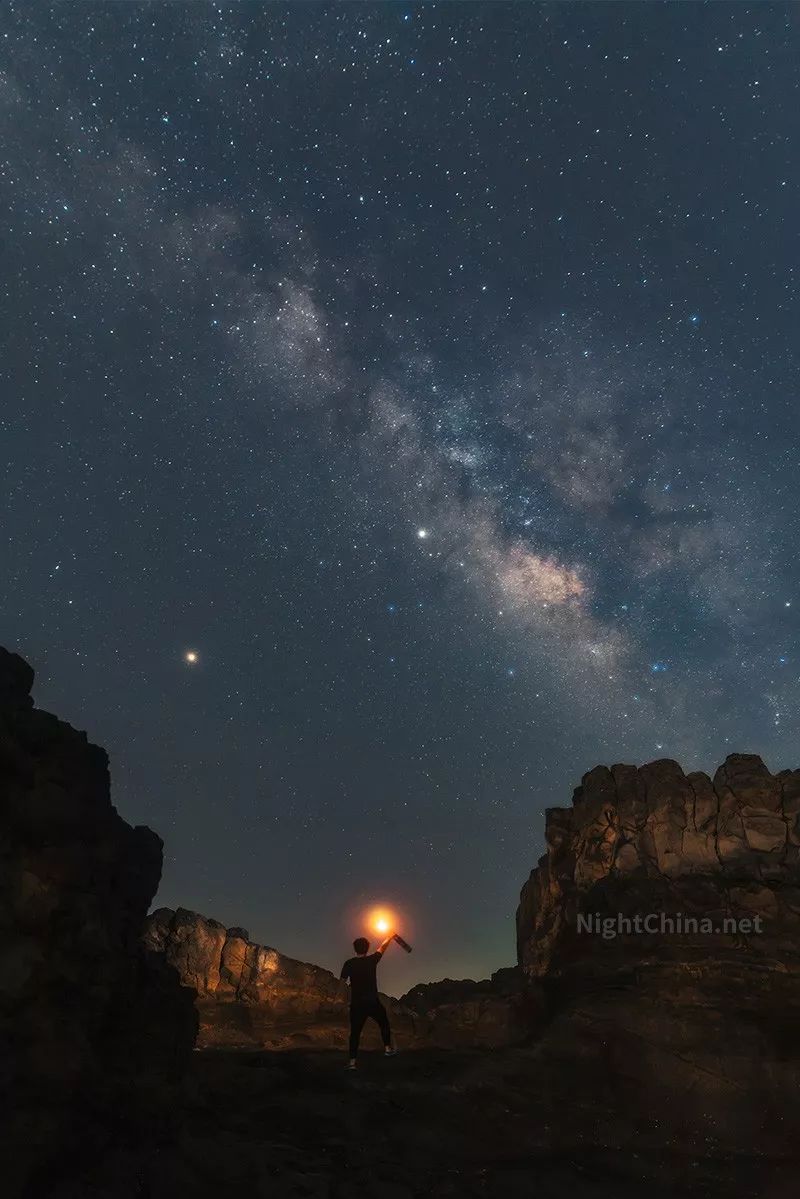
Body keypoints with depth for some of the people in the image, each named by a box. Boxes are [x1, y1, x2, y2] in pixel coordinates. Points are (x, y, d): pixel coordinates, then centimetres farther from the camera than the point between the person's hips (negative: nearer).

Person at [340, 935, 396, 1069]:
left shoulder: (349, 963, -4)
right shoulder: (372, 960, -3)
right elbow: (382, 947, 14)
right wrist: (388, 938, 31)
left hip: (356, 1004, 0)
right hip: (373, 1002, 0)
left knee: (355, 1031, 5)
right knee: (384, 1023, 23)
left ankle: (352, 1061, -2)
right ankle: (388, 1047, 25)